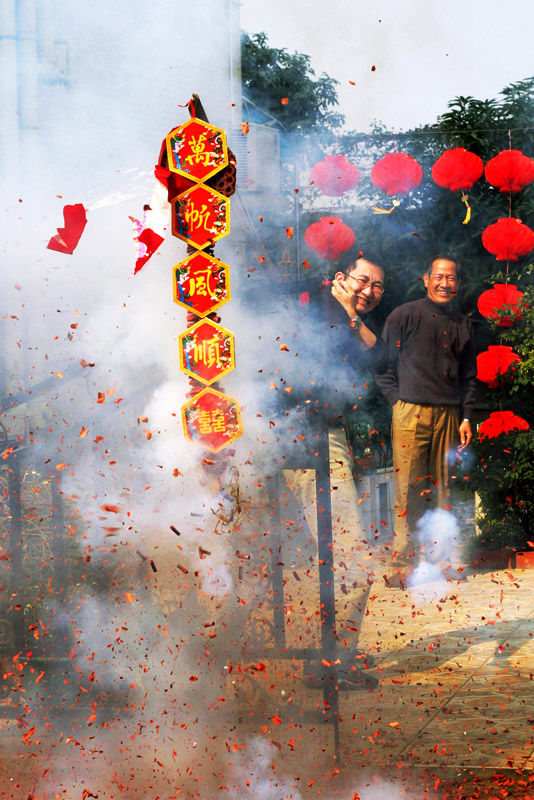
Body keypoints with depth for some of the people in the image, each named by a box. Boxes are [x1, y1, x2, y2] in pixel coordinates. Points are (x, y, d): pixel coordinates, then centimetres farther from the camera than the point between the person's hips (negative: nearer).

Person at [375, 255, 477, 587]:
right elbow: (384, 364, 4)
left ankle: (438, 553, 13)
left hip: (449, 415, 4)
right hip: (411, 412, -4)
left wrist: (466, 417, 10)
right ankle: (404, 561, -2)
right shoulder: (404, 316, 3)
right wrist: (398, 401, -4)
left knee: (442, 486, 5)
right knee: (408, 488, -6)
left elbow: (469, 376, 19)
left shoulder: (463, 326, 15)